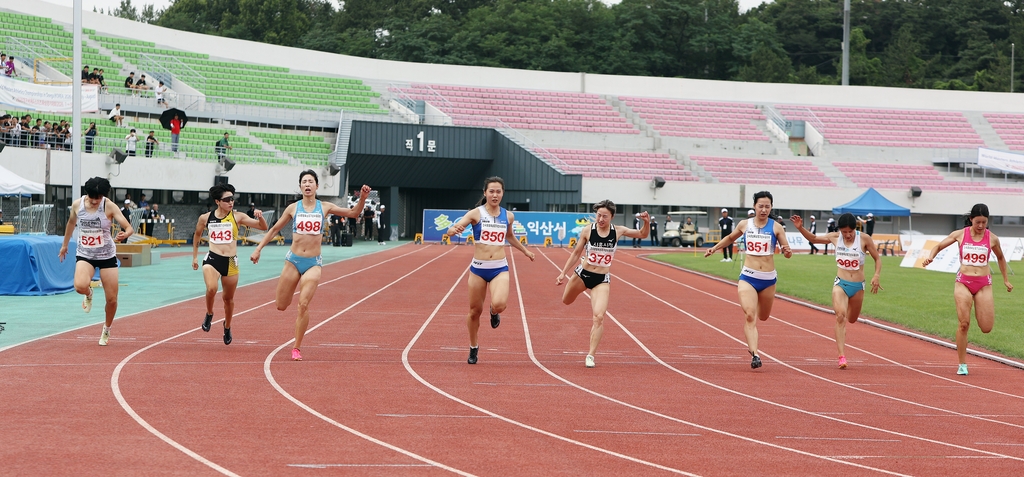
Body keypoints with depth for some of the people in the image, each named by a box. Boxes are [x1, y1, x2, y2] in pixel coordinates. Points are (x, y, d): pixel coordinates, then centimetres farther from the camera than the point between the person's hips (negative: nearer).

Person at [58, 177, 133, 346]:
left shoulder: (109, 207, -14)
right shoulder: (77, 204, -6)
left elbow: (129, 228, -19)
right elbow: (71, 223, 15)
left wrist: (124, 234, -42)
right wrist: (64, 245, 26)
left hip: (107, 256, -1)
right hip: (84, 255, 1)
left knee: (112, 299, -1)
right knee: (80, 286, -30)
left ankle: (106, 330, 28)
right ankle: (88, 294, 10)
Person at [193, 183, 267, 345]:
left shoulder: (237, 217, -2)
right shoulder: (205, 218, 1)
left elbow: (263, 227, -3)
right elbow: (197, 235, 20)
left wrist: (260, 217, -24)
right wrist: (195, 257, 23)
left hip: (231, 262, 1)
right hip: (212, 259, -1)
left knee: (228, 298, 12)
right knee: (211, 289, -27)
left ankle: (227, 327, 38)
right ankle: (209, 314, 3)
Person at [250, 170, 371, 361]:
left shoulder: (324, 208, 2)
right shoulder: (293, 208, 2)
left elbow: (352, 213, 6)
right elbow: (274, 229, 10)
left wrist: (362, 199, -12)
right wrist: (258, 249, 5)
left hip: (313, 263, -1)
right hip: (293, 260, 1)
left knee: (303, 305, -13)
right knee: (281, 306, 3)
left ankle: (297, 348, -2)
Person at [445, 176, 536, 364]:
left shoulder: (508, 216, 3)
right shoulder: (476, 213, -7)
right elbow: (452, 230, -17)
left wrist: (525, 251, 36)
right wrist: (454, 229, -40)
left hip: (500, 268, 1)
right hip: (478, 268, -1)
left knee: (499, 304, -25)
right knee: (475, 311, 8)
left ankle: (494, 312, 14)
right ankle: (474, 348, 31)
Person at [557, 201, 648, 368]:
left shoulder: (618, 231, -6)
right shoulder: (587, 231, -11)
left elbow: (643, 235, 6)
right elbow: (576, 253, 1)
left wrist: (647, 222, -15)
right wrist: (563, 273, 2)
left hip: (602, 279, -1)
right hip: (583, 274, 1)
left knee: (599, 317, -15)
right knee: (566, 301, 24)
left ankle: (591, 355, -7)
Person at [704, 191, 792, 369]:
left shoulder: (776, 227, -3)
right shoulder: (745, 225, 2)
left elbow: (787, 252, -2)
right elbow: (731, 237, 23)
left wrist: (787, 252, -23)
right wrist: (715, 248, 16)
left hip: (768, 279, 1)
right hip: (748, 277, -1)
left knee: (763, 316, 17)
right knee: (750, 316, -17)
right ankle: (754, 355, -21)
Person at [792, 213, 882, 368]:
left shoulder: (864, 239, -8)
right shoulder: (834, 238, -3)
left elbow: (877, 259, 1)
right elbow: (813, 239, 13)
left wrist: (876, 276, -15)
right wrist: (800, 228, -3)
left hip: (858, 286, 1)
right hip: (840, 284, -1)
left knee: (851, 319, 18)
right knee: (840, 315, -22)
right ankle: (842, 357, -26)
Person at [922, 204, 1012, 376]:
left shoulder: (992, 238, 2)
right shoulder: (960, 235, 0)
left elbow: (1000, 258, 19)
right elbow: (939, 246, 9)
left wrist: (1006, 280, 21)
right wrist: (930, 257, -12)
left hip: (984, 284, 1)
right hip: (963, 283, -1)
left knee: (986, 328, -4)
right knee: (964, 324, -9)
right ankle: (962, 364, 2)